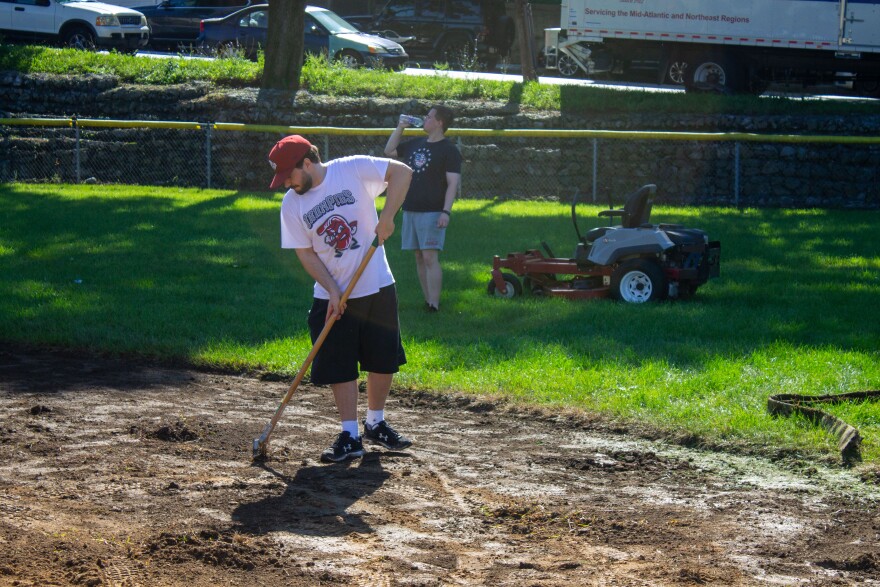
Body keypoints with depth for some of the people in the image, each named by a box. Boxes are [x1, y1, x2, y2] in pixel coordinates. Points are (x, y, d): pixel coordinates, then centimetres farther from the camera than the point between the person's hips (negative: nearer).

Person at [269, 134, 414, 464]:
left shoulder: (353, 170, -11)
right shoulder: (291, 204, -4)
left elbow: (402, 172, -12)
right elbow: (305, 253, -2)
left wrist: (387, 217, -22)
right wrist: (332, 290, -13)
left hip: (377, 288, -1)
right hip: (333, 297, 1)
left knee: (384, 360, 8)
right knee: (339, 367, -2)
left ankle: (375, 424, 27)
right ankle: (350, 437, 7)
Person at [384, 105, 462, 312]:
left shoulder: (449, 150, -7)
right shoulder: (415, 144, 15)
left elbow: (453, 183, -13)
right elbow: (389, 151, 27)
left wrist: (446, 211, -22)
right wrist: (400, 127, 16)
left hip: (432, 213, -7)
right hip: (410, 210, 7)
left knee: (430, 258, -14)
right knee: (419, 258, 8)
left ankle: (433, 305, -16)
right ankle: (427, 301, 14)